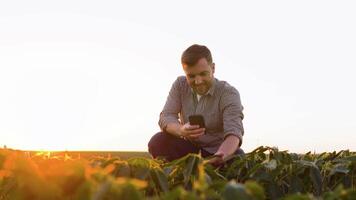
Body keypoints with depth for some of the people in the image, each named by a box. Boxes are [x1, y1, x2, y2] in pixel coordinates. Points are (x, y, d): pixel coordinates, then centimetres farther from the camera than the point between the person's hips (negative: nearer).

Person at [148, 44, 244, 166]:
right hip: (188, 146, 3)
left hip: (216, 151, -2)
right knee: (157, 142, -23)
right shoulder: (180, 85, -4)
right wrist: (181, 130, -40)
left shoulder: (229, 93, -17)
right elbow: (165, 117, -14)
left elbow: (234, 131, -32)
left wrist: (221, 156, -55)